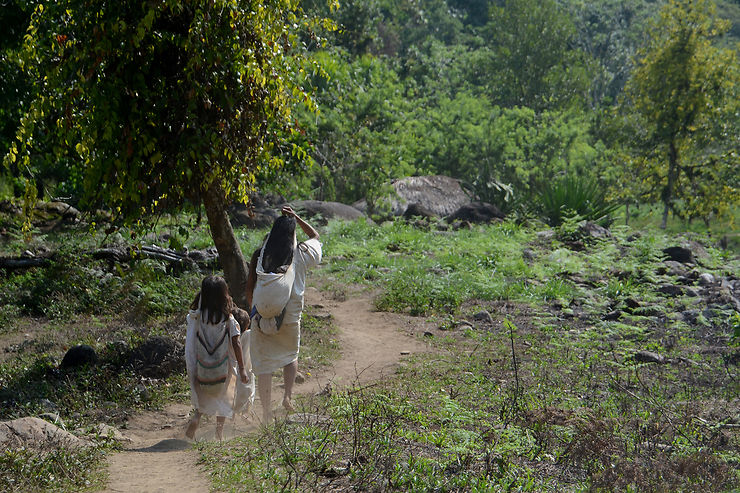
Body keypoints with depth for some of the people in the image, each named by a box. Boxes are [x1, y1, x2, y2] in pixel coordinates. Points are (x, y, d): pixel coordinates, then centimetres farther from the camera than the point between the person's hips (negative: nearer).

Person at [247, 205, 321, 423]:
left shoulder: (259, 255, -1)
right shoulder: (301, 254, -3)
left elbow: (249, 287, 4)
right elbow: (314, 235, 19)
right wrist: (296, 217, 17)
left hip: (263, 316, 0)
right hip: (290, 316, 0)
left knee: (263, 364, 5)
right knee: (291, 354, 26)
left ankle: (267, 414, 6)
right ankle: (288, 395, 11)